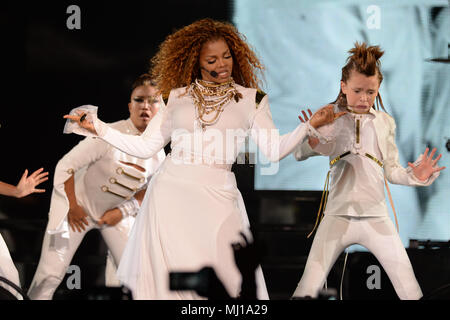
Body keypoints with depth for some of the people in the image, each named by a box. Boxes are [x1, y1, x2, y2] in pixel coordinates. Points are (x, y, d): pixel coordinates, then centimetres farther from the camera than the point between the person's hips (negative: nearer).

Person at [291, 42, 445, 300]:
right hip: (338, 215, -2)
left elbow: (392, 170, 12)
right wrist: (311, 141, -26)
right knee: (308, 288, -12)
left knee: (410, 288, -4)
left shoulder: (385, 122, 11)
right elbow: (299, 154, -4)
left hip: (377, 217, 2)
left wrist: (415, 176, -9)